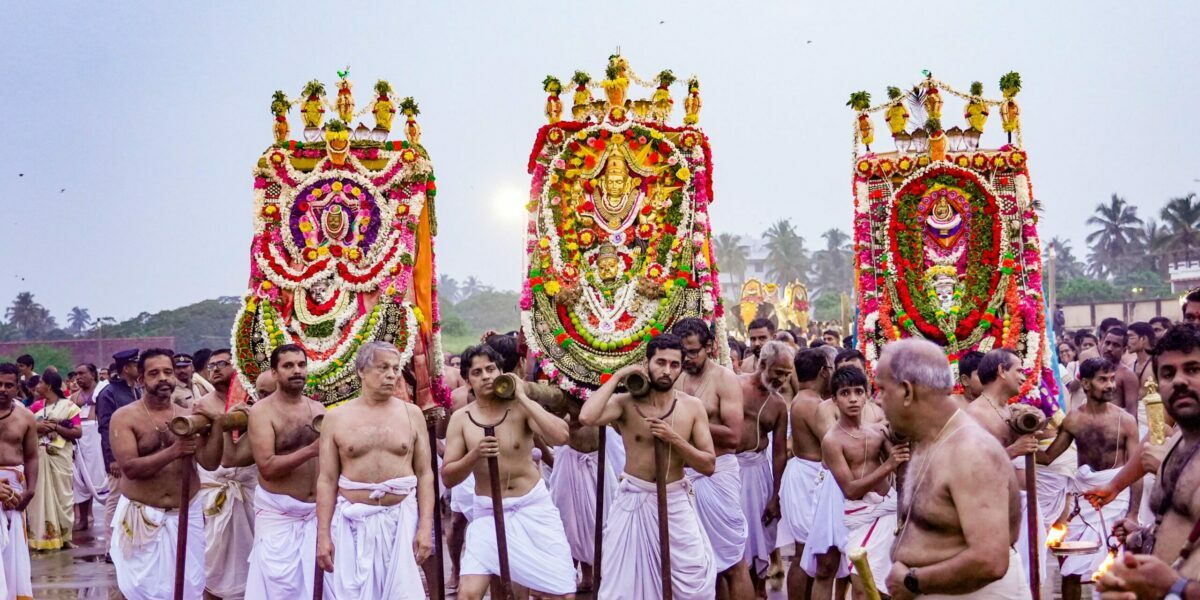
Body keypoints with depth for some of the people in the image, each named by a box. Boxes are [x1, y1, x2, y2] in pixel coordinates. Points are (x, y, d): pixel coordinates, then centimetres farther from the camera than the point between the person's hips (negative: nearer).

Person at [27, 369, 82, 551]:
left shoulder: (68, 406, -3)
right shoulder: (36, 407, 11)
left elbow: (78, 433, -9)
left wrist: (55, 427, -15)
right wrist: (36, 428, -7)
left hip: (60, 457, -4)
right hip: (38, 456, 4)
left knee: (62, 495, 2)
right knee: (40, 495, 3)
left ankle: (63, 535, 10)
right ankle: (41, 536, 8)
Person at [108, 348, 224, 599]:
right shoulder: (124, 417, -6)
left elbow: (210, 463, -6)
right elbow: (130, 468, -17)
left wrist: (216, 423, -17)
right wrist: (174, 451, -26)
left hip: (186, 515, 3)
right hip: (143, 516, -3)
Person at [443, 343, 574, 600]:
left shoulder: (521, 407, -7)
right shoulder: (461, 418, -3)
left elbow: (561, 436, -24)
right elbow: (448, 477, -3)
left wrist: (522, 397, -20)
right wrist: (474, 455, -22)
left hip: (533, 506, 0)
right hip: (488, 512, 1)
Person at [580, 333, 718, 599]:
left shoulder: (692, 406, -2)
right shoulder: (626, 403, -9)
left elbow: (709, 465, -3)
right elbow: (587, 417, -30)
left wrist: (674, 439, -18)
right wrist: (618, 376, -20)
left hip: (675, 503, 1)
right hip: (633, 502, -1)